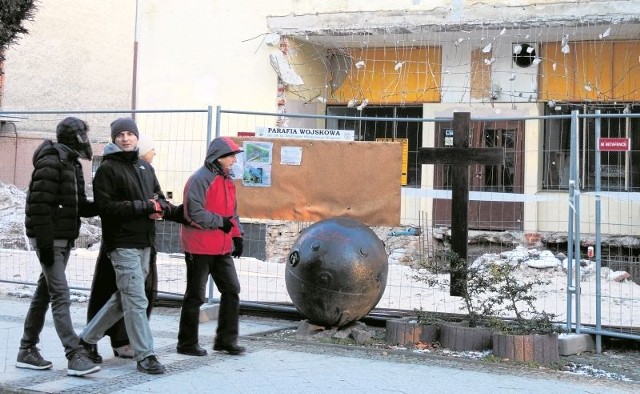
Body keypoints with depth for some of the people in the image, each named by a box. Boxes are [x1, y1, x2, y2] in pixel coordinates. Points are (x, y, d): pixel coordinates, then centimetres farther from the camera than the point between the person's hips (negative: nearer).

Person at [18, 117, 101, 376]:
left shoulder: (72, 164, 16)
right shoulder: (50, 163, -13)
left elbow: (80, 206, 17)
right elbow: (39, 206, -19)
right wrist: (45, 244, -23)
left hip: (64, 240, 10)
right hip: (49, 239, -9)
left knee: (44, 294, 13)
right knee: (61, 297, -12)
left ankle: (27, 350, 21)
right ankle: (75, 356, -15)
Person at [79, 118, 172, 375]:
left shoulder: (145, 168, 16)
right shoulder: (107, 169, -5)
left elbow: (160, 199, 20)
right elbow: (106, 206, -14)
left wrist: (159, 207, -5)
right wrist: (144, 207, -18)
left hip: (144, 242, 7)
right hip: (123, 244, -7)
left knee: (124, 298, 15)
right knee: (137, 300, -8)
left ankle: (87, 338, 29)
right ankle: (145, 356, -1)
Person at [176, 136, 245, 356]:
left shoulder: (227, 180, 13)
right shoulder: (200, 179, -15)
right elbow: (195, 213, -22)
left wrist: (237, 235, 9)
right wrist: (221, 222, -16)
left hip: (223, 248, 9)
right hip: (199, 248, -8)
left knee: (232, 290, 8)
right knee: (195, 295, 1)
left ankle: (226, 340, 18)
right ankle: (187, 343, 12)